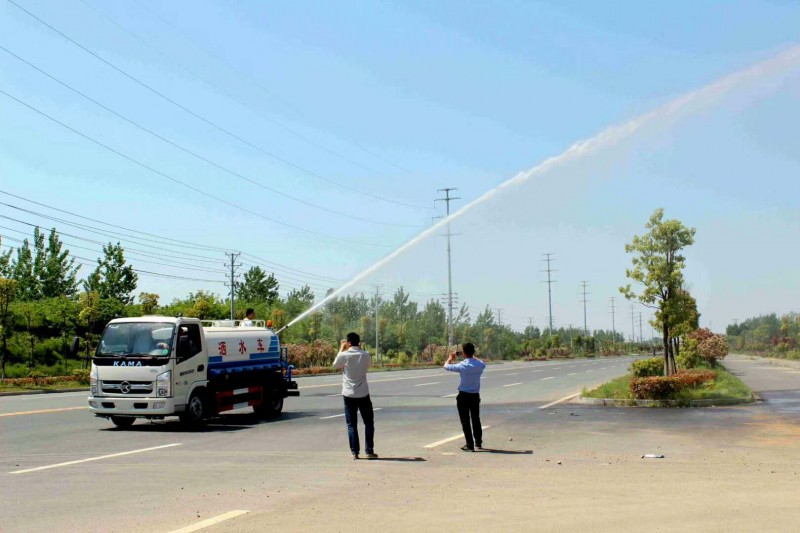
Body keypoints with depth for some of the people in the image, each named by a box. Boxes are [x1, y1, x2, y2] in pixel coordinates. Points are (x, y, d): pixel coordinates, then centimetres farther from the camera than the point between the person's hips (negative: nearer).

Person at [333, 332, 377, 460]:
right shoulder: (365, 355, -4)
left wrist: (341, 349, 19)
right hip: (363, 394, 1)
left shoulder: (344, 355, -9)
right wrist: (360, 349, 19)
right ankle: (369, 451, 8)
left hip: (349, 394, -1)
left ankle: (355, 452, 1)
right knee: (369, 423, 12)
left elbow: (335, 365, 11)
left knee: (351, 424, 6)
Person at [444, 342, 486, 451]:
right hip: (475, 396, 4)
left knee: (465, 421, 2)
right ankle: (478, 442, 30)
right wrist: (472, 356, 29)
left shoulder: (462, 366, -17)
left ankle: (470, 445, -1)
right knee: (476, 419, 19)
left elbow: (446, 366, -3)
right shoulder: (480, 365, -5)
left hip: (463, 396, -4)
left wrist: (450, 358, 17)